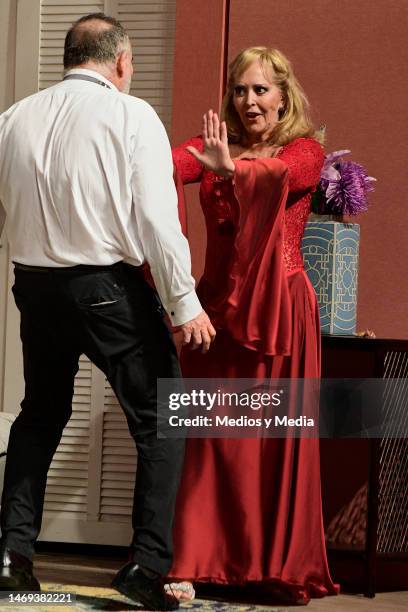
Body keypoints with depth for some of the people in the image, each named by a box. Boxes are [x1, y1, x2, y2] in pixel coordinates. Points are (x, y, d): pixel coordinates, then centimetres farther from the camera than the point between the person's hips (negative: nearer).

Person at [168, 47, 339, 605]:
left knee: (280, 434, 0)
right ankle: (192, 563, -2)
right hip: (219, 302, 2)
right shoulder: (215, 146, 11)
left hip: (278, 306, -2)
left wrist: (231, 168, -42)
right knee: (209, 434, -2)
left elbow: (278, 174, -21)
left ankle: (284, 567, 9)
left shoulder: (305, 151, 3)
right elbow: (173, 162, -11)